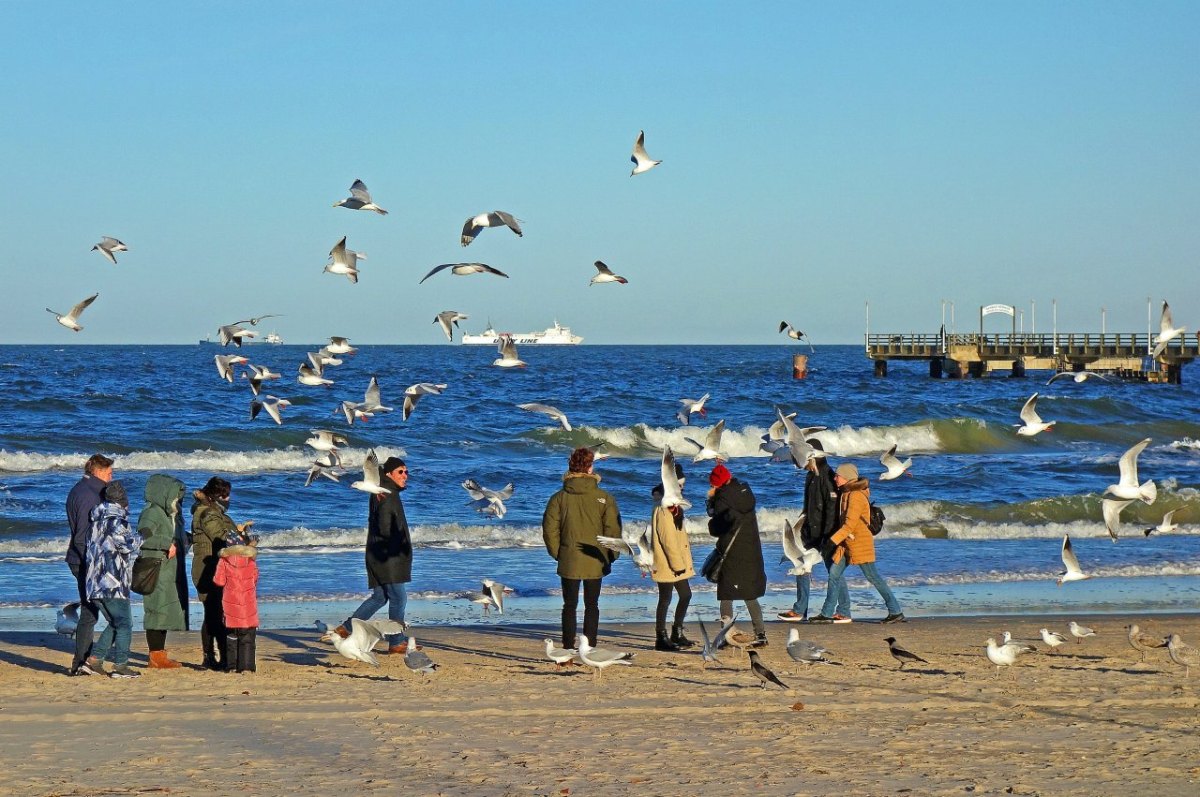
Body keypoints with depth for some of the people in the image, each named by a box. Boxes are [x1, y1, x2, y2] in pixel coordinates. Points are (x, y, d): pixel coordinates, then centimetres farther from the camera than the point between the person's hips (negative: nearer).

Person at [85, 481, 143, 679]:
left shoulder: (98, 519, 16)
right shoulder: (115, 520, -13)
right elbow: (128, 545, -17)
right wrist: (140, 536, 2)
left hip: (96, 584, 9)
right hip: (113, 585, -9)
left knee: (115, 623, 18)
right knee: (124, 624, -2)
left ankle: (95, 657, 14)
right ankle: (120, 665, -3)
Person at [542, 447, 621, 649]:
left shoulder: (559, 498, -3)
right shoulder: (604, 498, -6)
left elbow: (549, 530, -4)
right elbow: (613, 530, -6)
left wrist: (557, 554, 8)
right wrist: (611, 556, 6)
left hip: (569, 562, 0)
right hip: (595, 563, 0)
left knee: (570, 606, 9)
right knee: (592, 606, 10)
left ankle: (568, 649, 6)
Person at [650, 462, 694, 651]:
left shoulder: (672, 504, 14)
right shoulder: (663, 508, -18)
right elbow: (667, 539, -21)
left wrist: (682, 562, 17)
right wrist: (678, 564, -19)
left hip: (677, 562, 10)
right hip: (666, 563, -10)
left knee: (685, 595, 14)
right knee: (665, 599, -3)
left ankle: (677, 634, 24)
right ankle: (661, 639, 3)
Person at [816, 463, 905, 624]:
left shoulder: (856, 496, -18)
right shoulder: (846, 493, 11)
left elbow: (849, 525, -23)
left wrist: (832, 541, -23)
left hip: (860, 543, -10)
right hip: (847, 543, 10)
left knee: (872, 577, -5)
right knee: (834, 574, 8)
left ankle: (896, 612, 0)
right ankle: (826, 613, 13)